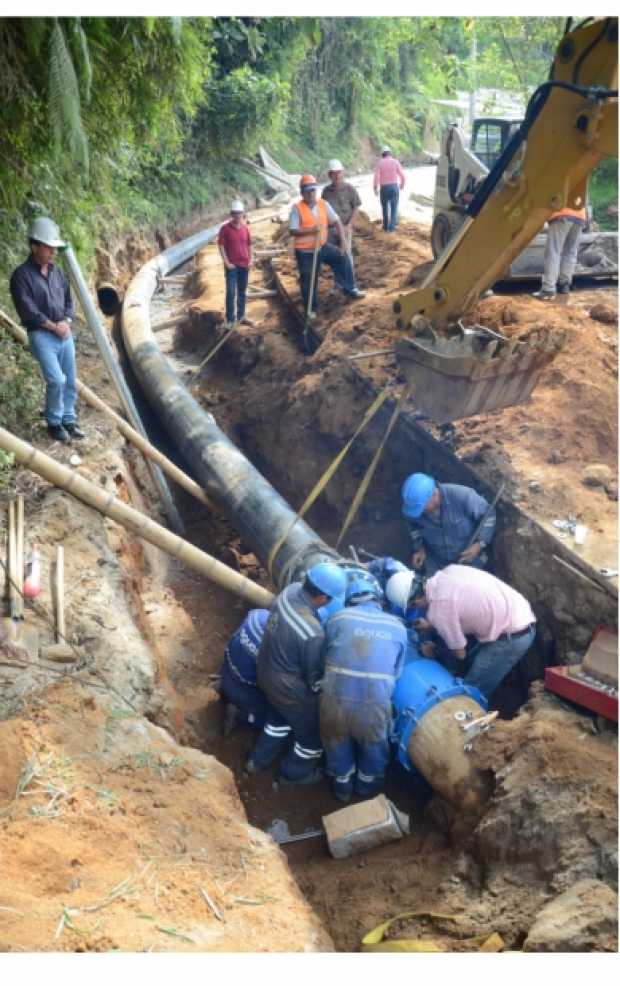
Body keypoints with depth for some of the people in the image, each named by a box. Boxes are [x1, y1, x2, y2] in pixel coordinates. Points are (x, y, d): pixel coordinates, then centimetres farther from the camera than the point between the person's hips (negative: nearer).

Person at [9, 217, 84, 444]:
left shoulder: (57, 272, 10)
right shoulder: (21, 275, -10)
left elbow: (69, 301, 16)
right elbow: (27, 310, -15)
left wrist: (66, 321, -3)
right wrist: (53, 326, -13)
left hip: (65, 334, 6)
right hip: (41, 335, -6)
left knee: (71, 381, 8)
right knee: (56, 380, -16)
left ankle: (69, 420, 23)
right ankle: (54, 423, 4)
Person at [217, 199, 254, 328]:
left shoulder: (245, 228, 6)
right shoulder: (225, 228, -6)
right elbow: (221, 246, -6)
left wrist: (250, 260, 6)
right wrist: (227, 263, -11)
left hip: (244, 265, 4)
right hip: (232, 266, -4)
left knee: (242, 292, 12)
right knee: (231, 293, -3)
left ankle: (241, 316, 22)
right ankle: (230, 320, 0)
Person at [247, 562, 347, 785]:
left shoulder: (291, 590, -20)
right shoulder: (312, 633, -39)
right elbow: (315, 676, -23)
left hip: (266, 671, 7)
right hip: (290, 689, -7)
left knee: (279, 718, 36)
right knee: (313, 734, 23)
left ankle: (259, 760, 56)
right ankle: (294, 773, 48)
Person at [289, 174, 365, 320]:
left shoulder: (324, 204, -1)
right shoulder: (297, 209, -13)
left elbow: (337, 222, 0)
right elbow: (292, 231, -19)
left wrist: (343, 241, -11)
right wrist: (310, 230, -31)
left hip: (322, 246, 4)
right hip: (305, 251, -4)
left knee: (342, 257, -10)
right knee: (308, 280, 4)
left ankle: (349, 289, 5)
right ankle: (310, 309, 21)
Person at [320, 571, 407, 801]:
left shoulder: (338, 618, -1)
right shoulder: (398, 627, 3)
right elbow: (397, 672, 11)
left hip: (335, 698, 0)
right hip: (375, 702, 0)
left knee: (338, 743, 29)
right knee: (374, 745, 31)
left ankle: (342, 785, 51)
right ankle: (368, 785, 53)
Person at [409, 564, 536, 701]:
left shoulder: (438, 611, -19)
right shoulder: (448, 571, 1)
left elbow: (460, 654, -4)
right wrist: (431, 624, 25)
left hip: (512, 636, -9)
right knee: (471, 664, 22)